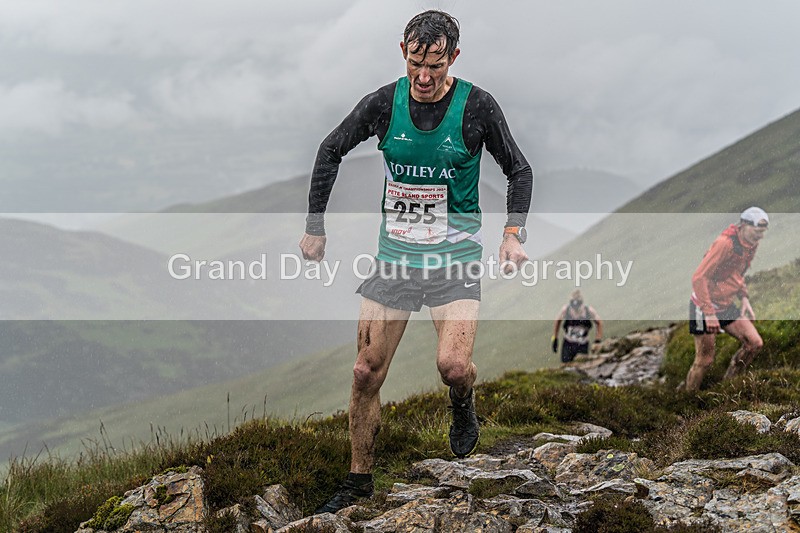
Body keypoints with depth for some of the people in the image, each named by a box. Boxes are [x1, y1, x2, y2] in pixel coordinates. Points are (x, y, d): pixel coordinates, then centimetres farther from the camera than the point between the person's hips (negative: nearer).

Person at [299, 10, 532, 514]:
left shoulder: (476, 105, -9)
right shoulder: (384, 102, -3)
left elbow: (520, 169, 4)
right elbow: (330, 152, 11)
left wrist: (514, 234, -8)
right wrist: (315, 226, 9)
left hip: (455, 257, -2)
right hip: (394, 254, 3)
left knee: (453, 366, -22)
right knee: (367, 373, 1)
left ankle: (463, 405, 16)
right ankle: (359, 481, 18)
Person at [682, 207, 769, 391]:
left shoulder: (751, 245, 2)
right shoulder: (725, 244, -24)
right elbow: (698, 278, -25)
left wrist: (744, 299, 5)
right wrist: (709, 313, -26)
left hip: (726, 306, 8)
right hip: (704, 306, -8)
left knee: (755, 343, -5)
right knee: (705, 360, -3)